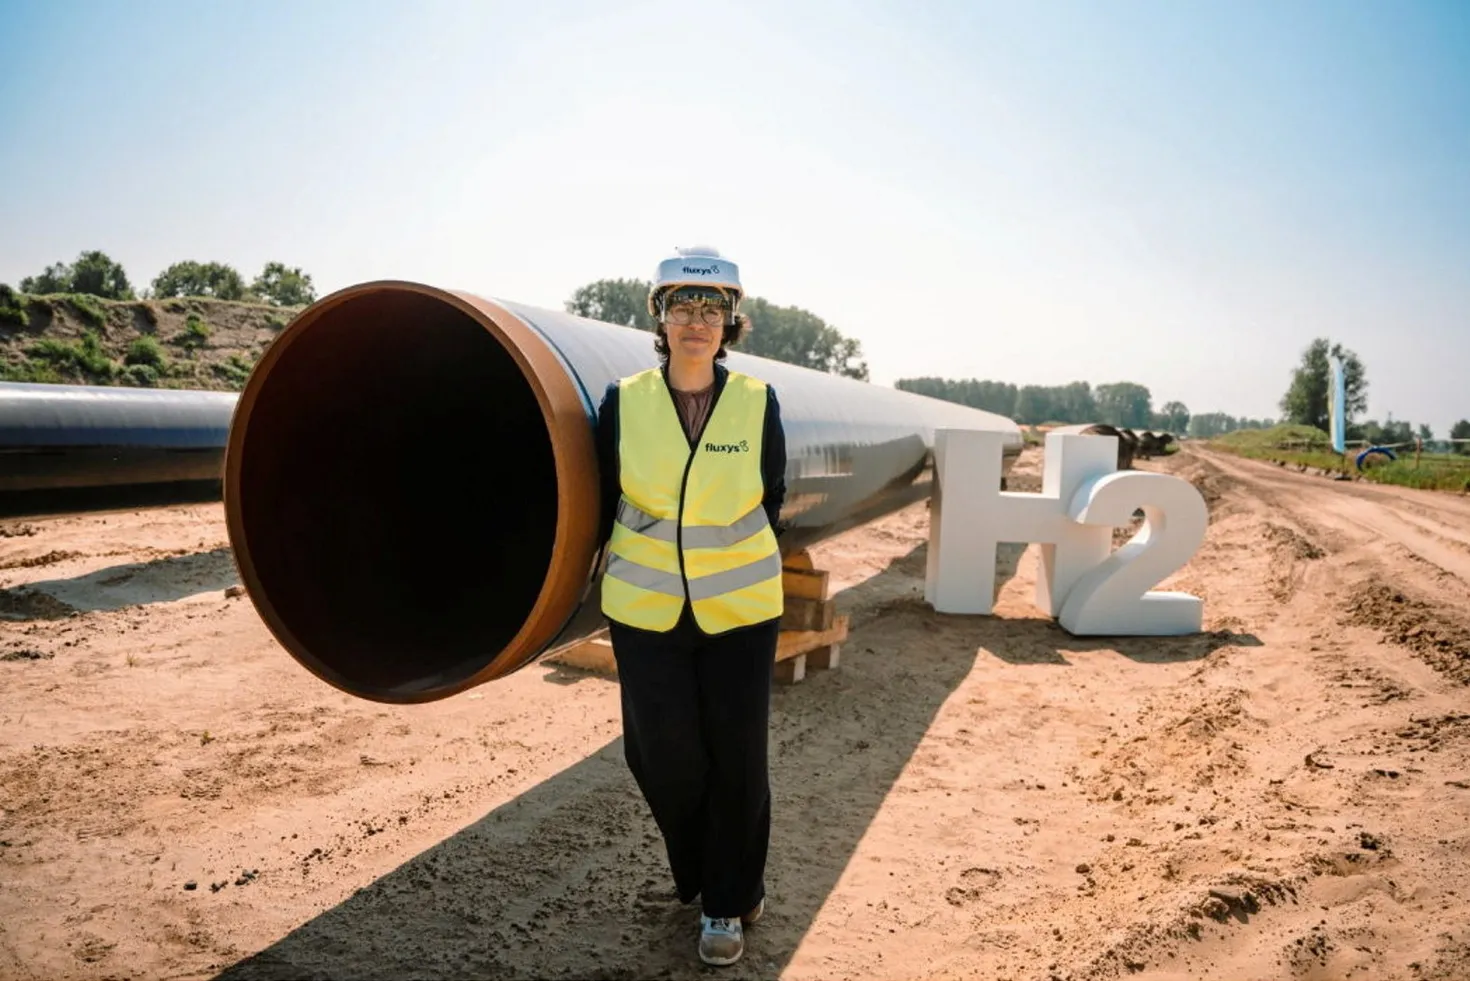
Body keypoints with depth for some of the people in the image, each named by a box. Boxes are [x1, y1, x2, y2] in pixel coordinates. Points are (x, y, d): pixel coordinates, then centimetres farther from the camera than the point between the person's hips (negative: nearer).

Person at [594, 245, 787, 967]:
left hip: (740, 610, 0)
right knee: (664, 755, 7)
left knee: (736, 759, 5)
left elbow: (770, 498, 6)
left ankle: (728, 902, 26)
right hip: (646, 610, 1)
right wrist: (603, 571, 7)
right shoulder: (624, 400, -6)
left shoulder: (757, 402, -5)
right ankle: (697, 877, 35)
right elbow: (603, 498, 4)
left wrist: (743, 567, 9)